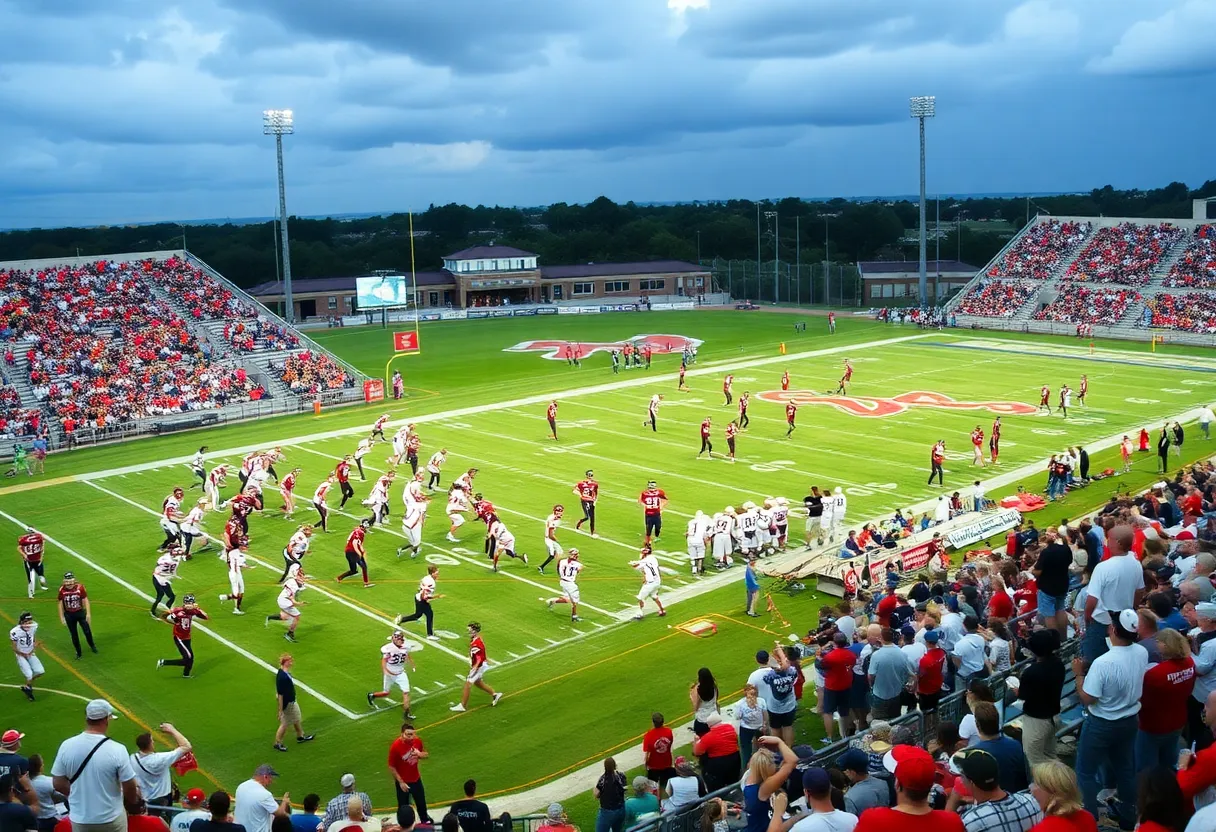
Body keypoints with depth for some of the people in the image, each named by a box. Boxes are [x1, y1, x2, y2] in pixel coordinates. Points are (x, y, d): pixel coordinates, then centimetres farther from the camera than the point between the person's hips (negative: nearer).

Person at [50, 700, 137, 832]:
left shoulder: (67, 746, -11)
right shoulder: (117, 750, -20)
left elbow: (58, 784, -2)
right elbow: (130, 789, -12)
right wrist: (130, 801, 11)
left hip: (79, 820, 3)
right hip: (111, 819, -3)